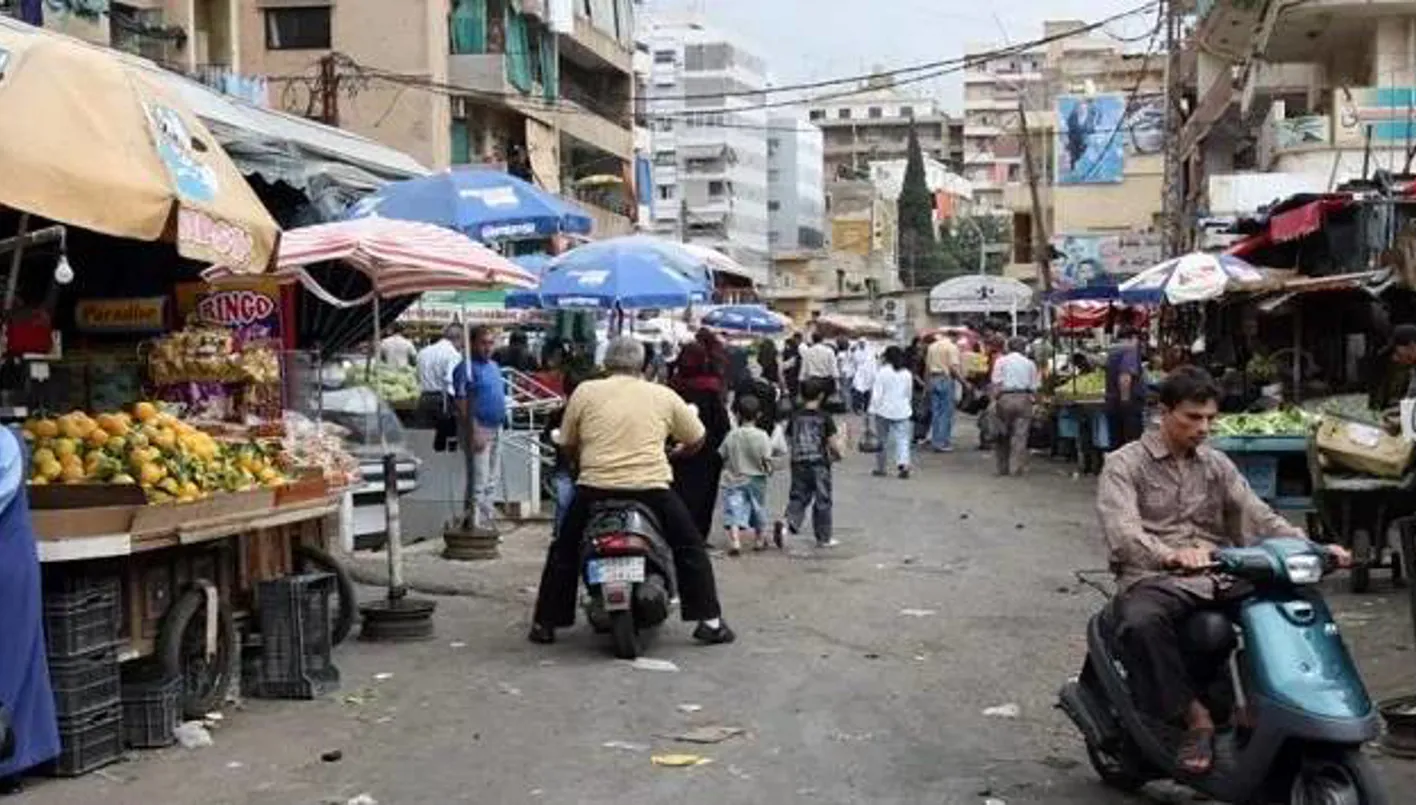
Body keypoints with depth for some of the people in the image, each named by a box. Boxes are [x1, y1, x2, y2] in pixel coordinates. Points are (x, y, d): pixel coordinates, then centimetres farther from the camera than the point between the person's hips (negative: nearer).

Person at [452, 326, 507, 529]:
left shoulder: (494, 366, 14)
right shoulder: (467, 368, -12)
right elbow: (463, 404, -17)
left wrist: (501, 424, 16)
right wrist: (474, 433, -22)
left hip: (496, 428, 9)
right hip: (479, 428, -9)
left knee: (493, 480, 14)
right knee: (478, 481, -8)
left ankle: (488, 521, 23)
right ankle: (477, 525, -3)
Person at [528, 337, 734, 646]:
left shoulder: (584, 392, 6)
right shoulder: (664, 395, 9)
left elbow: (568, 444, 11)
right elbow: (696, 439, 15)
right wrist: (675, 454, 34)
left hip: (595, 488, 0)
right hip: (651, 488, 0)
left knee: (563, 552, 20)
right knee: (690, 548, 17)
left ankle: (545, 623, 20)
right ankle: (709, 620, 13)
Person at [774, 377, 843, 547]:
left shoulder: (795, 417, 1)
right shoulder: (824, 418, -9)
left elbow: (788, 442, 6)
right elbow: (834, 445, -10)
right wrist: (836, 453, 11)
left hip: (799, 465, 3)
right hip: (819, 465, -3)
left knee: (798, 498, 9)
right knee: (822, 501, 9)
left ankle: (786, 524, -17)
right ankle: (823, 538, 17)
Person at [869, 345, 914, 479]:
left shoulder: (882, 372, -10)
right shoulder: (907, 373, 3)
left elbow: (877, 393, -12)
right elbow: (909, 394, 12)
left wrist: (873, 409, -6)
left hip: (884, 410, -2)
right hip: (902, 411, 2)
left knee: (883, 440, 9)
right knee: (902, 439, 2)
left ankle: (880, 468, 16)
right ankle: (903, 464, -17)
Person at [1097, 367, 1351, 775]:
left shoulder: (1217, 465, 19)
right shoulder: (1124, 464, 1)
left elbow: (1257, 515, 8)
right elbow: (1122, 531, -16)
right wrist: (1170, 556, -36)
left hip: (1219, 579, 5)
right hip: (1154, 580, -5)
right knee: (1140, 623, -39)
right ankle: (1194, 716, -24)